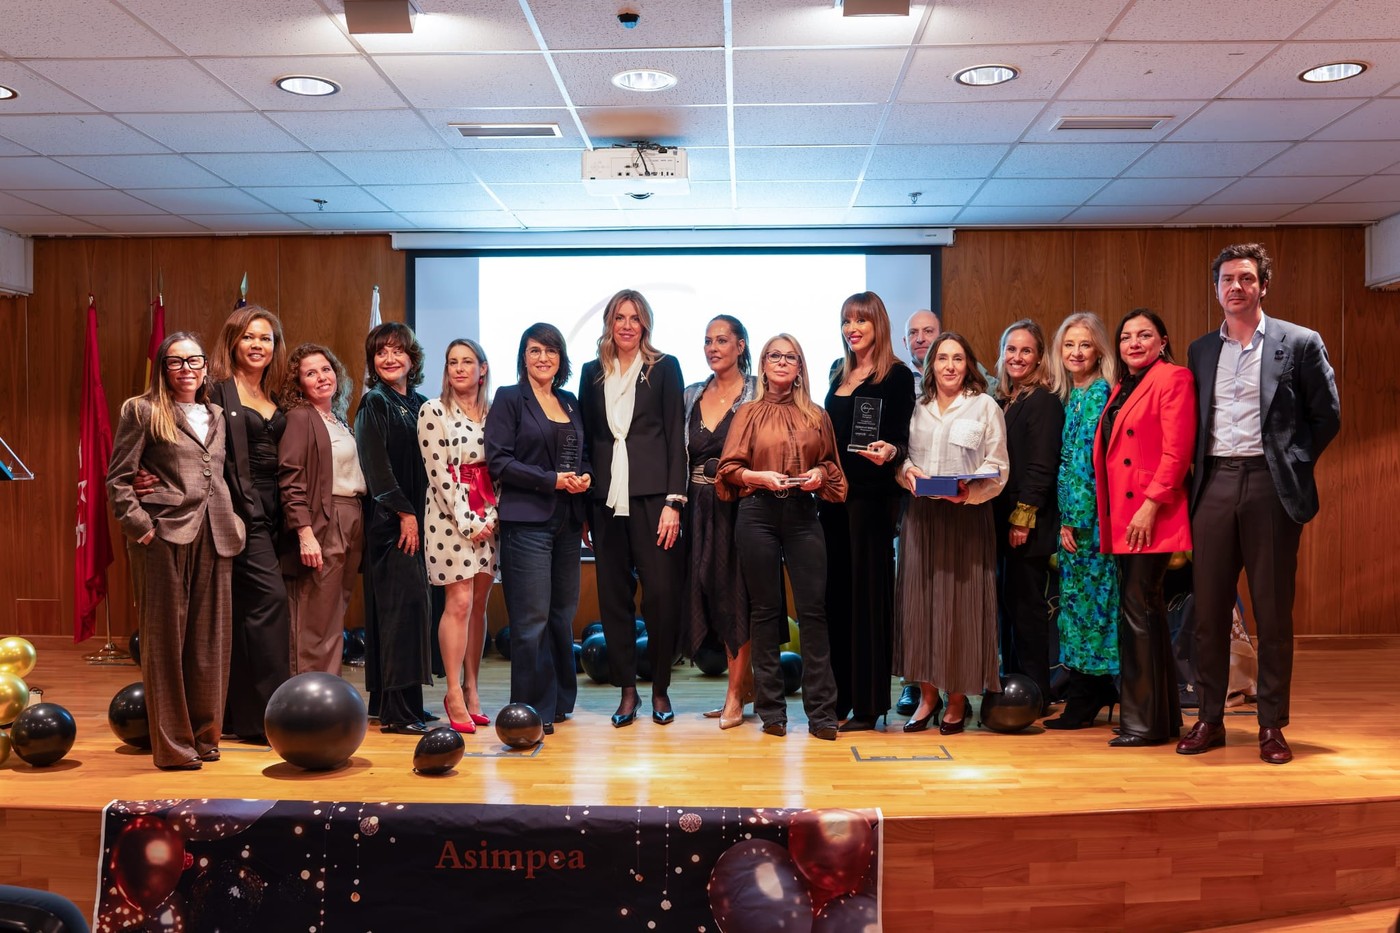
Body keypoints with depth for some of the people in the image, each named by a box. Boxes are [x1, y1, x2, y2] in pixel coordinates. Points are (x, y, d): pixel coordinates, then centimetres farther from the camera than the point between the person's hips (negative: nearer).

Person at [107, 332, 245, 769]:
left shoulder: (216, 416, 19)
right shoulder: (143, 411, 3)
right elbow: (118, 477, -1)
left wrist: (233, 521, 9)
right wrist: (140, 525, -10)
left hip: (215, 535, 5)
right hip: (167, 535, -5)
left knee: (210, 638, 7)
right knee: (166, 637, 1)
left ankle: (204, 734, 17)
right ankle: (172, 743, 7)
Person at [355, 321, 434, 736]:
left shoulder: (419, 404, 16)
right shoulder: (374, 403, -4)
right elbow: (377, 466, -11)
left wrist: (421, 514, 7)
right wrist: (404, 513, -15)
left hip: (415, 516, 7)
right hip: (389, 519, -7)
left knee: (409, 602, 8)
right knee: (404, 601, -11)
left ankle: (388, 701, 17)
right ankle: (397, 711, -9)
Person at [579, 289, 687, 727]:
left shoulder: (664, 367, 5)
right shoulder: (592, 373, 13)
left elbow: (676, 437, 0)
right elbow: (586, 437, 13)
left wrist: (673, 501, -8)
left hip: (652, 496, -3)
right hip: (606, 498, 3)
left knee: (661, 594, -4)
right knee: (614, 595, 5)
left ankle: (660, 688, 10)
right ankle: (626, 689, 15)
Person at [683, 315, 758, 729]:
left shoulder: (758, 392, -3)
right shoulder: (692, 395, 12)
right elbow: (681, 455, 14)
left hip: (740, 504, -5)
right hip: (701, 506, 5)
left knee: (737, 594, -3)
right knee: (713, 592, 7)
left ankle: (735, 694, 5)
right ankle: (746, 682, 21)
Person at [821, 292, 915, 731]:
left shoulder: (897, 375, -4)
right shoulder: (838, 372, 15)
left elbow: (901, 439, -9)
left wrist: (890, 452, -30)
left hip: (871, 494, -6)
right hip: (833, 493, 6)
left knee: (867, 591, -3)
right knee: (835, 591, 8)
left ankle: (868, 702, 4)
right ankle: (838, 696, 16)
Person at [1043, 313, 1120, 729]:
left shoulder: (1097, 392, -11)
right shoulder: (1073, 394, 15)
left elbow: (1088, 459, -16)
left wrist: (1073, 519, -15)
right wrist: (1067, 519, 9)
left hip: (1086, 514, -9)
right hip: (1073, 514, 9)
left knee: (1083, 597, -3)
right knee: (1081, 596, 12)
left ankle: (1084, 703, 5)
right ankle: (1098, 692, 21)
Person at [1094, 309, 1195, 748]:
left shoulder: (1173, 378, -6)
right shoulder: (1122, 389, 20)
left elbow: (1176, 450, -14)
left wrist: (1151, 504, -19)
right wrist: (1108, 520, 14)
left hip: (1150, 518, -9)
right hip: (1123, 517, 9)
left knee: (1138, 612, -8)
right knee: (1146, 613, 12)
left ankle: (1144, 720, 0)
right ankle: (1163, 717, 20)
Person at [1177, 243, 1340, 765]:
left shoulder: (1300, 344, 2)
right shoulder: (1201, 350, 13)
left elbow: (1326, 416, 5)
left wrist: (1293, 466, 1)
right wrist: (1199, 472, 5)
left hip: (1269, 485, -3)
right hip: (1215, 483, 3)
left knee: (1273, 611, 2)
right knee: (1208, 609, 5)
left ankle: (1272, 726, 12)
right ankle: (1209, 720, 14)